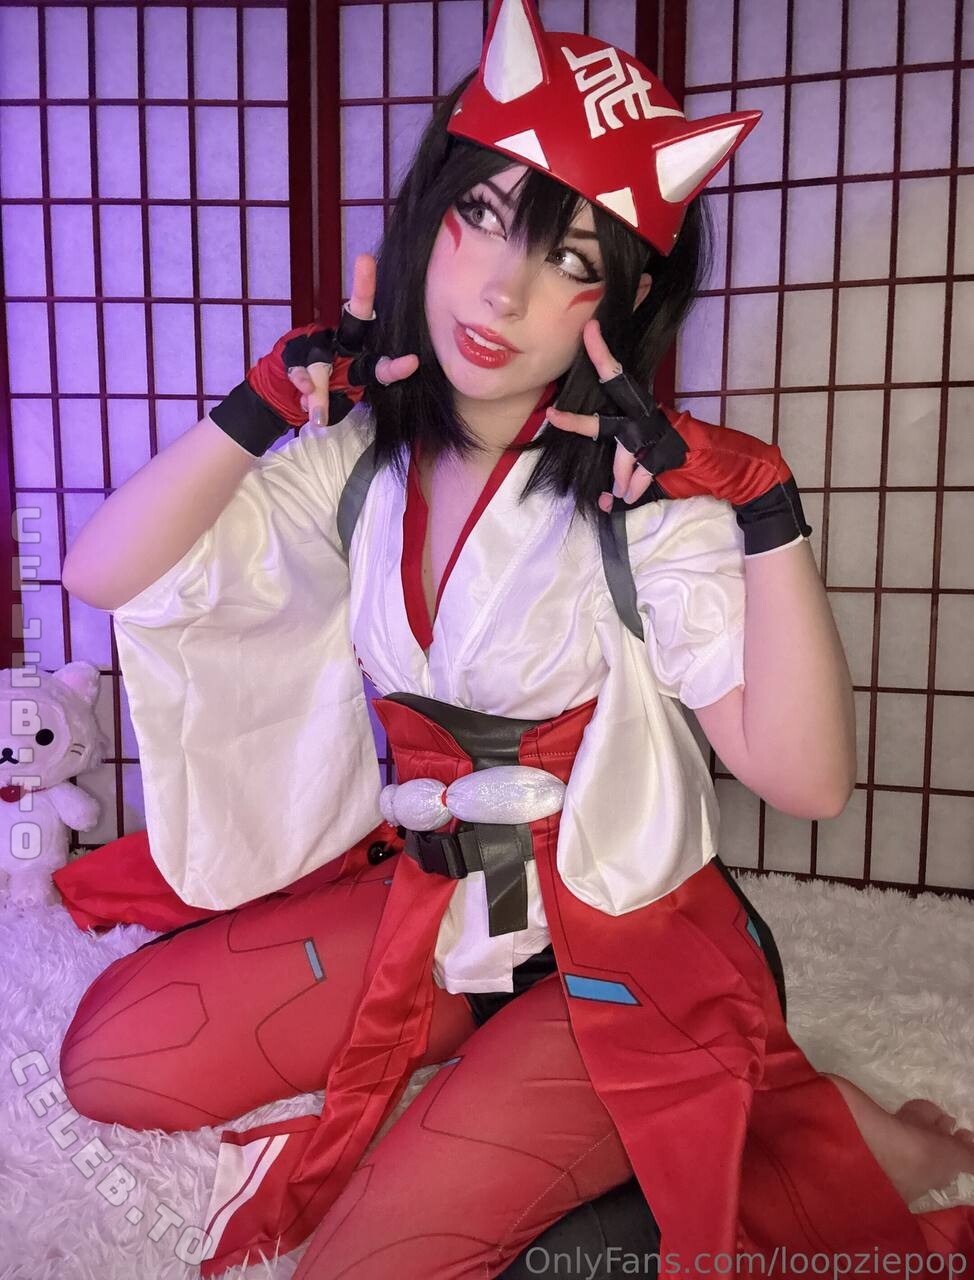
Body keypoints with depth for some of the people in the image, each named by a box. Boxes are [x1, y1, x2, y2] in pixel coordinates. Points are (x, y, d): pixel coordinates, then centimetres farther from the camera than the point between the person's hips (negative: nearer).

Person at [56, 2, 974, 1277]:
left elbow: (808, 780, -23)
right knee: (109, 1060, 5)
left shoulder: (647, 490, -17)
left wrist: (768, 513, -32)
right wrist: (269, 401, -15)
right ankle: (490, 1048, 11)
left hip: (619, 940, -5)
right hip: (418, 894, 5)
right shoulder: (362, 451, -3)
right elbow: (103, 575, -7)